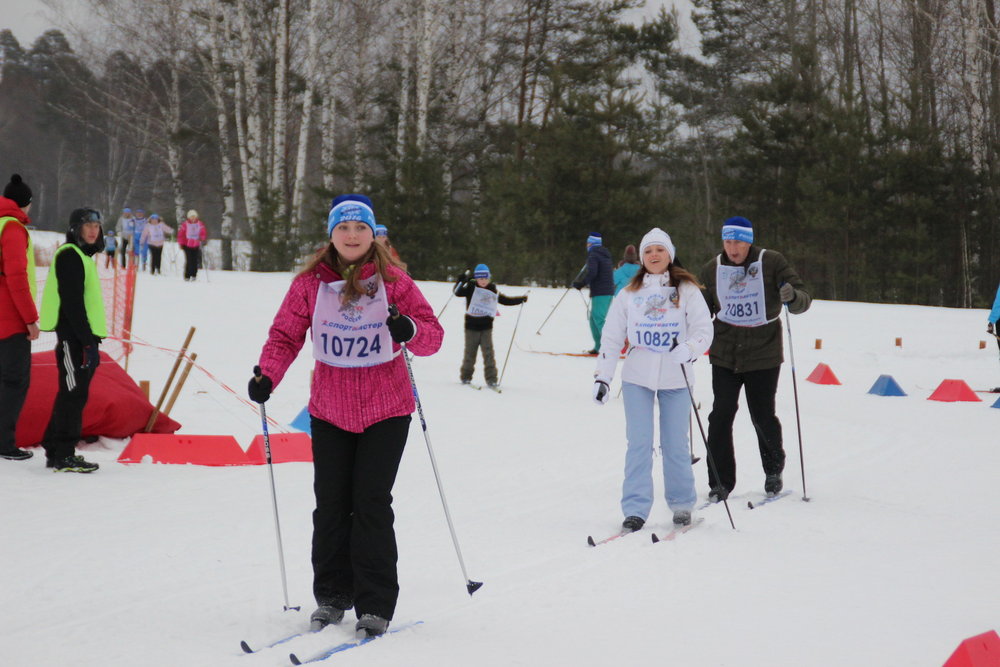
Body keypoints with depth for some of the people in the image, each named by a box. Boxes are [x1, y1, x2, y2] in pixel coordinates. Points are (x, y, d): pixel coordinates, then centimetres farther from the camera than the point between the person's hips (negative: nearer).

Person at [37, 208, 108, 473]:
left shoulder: (82, 256, 21)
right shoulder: (70, 256, -11)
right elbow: (72, 302, -19)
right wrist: (87, 340, -22)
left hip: (82, 336, 10)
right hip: (73, 337, -10)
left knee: (73, 394, 13)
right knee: (73, 394, -10)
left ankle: (55, 451, 19)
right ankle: (63, 456, -8)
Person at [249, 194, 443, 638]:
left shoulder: (393, 281, -4)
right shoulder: (311, 283, -1)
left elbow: (433, 334, -4)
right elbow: (286, 335, 2)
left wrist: (411, 330, -27)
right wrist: (267, 376, -15)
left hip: (385, 410, -2)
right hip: (329, 410, 2)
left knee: (372, 503, -6)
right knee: (331, 504, 5)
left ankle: (375, 605, 2)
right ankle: (332, 596, 20)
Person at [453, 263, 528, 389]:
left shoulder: (493, 291, 7)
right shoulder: (471, 288, -4)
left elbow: (505, 300, 20)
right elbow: (457, 292, -19)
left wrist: (521, 299, 15)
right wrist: (464, 279, -30)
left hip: (486, 327, 2)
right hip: (471, 326, -2)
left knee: (488, 353, -4)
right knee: (470, 352, 4)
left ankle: (491, 379, -3)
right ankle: (466, 376, 19)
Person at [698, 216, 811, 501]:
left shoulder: (772, 263, -6)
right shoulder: (712, 270, 4)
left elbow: (803, 300, -7)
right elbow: (703, 310, 18)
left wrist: (792, 297, -30)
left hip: (763, 354, -2)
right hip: (724, 354, 2)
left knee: (763, 416, 2)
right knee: (721, 415, -5)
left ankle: (774, 472, 27)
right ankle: (720, 482, 4)